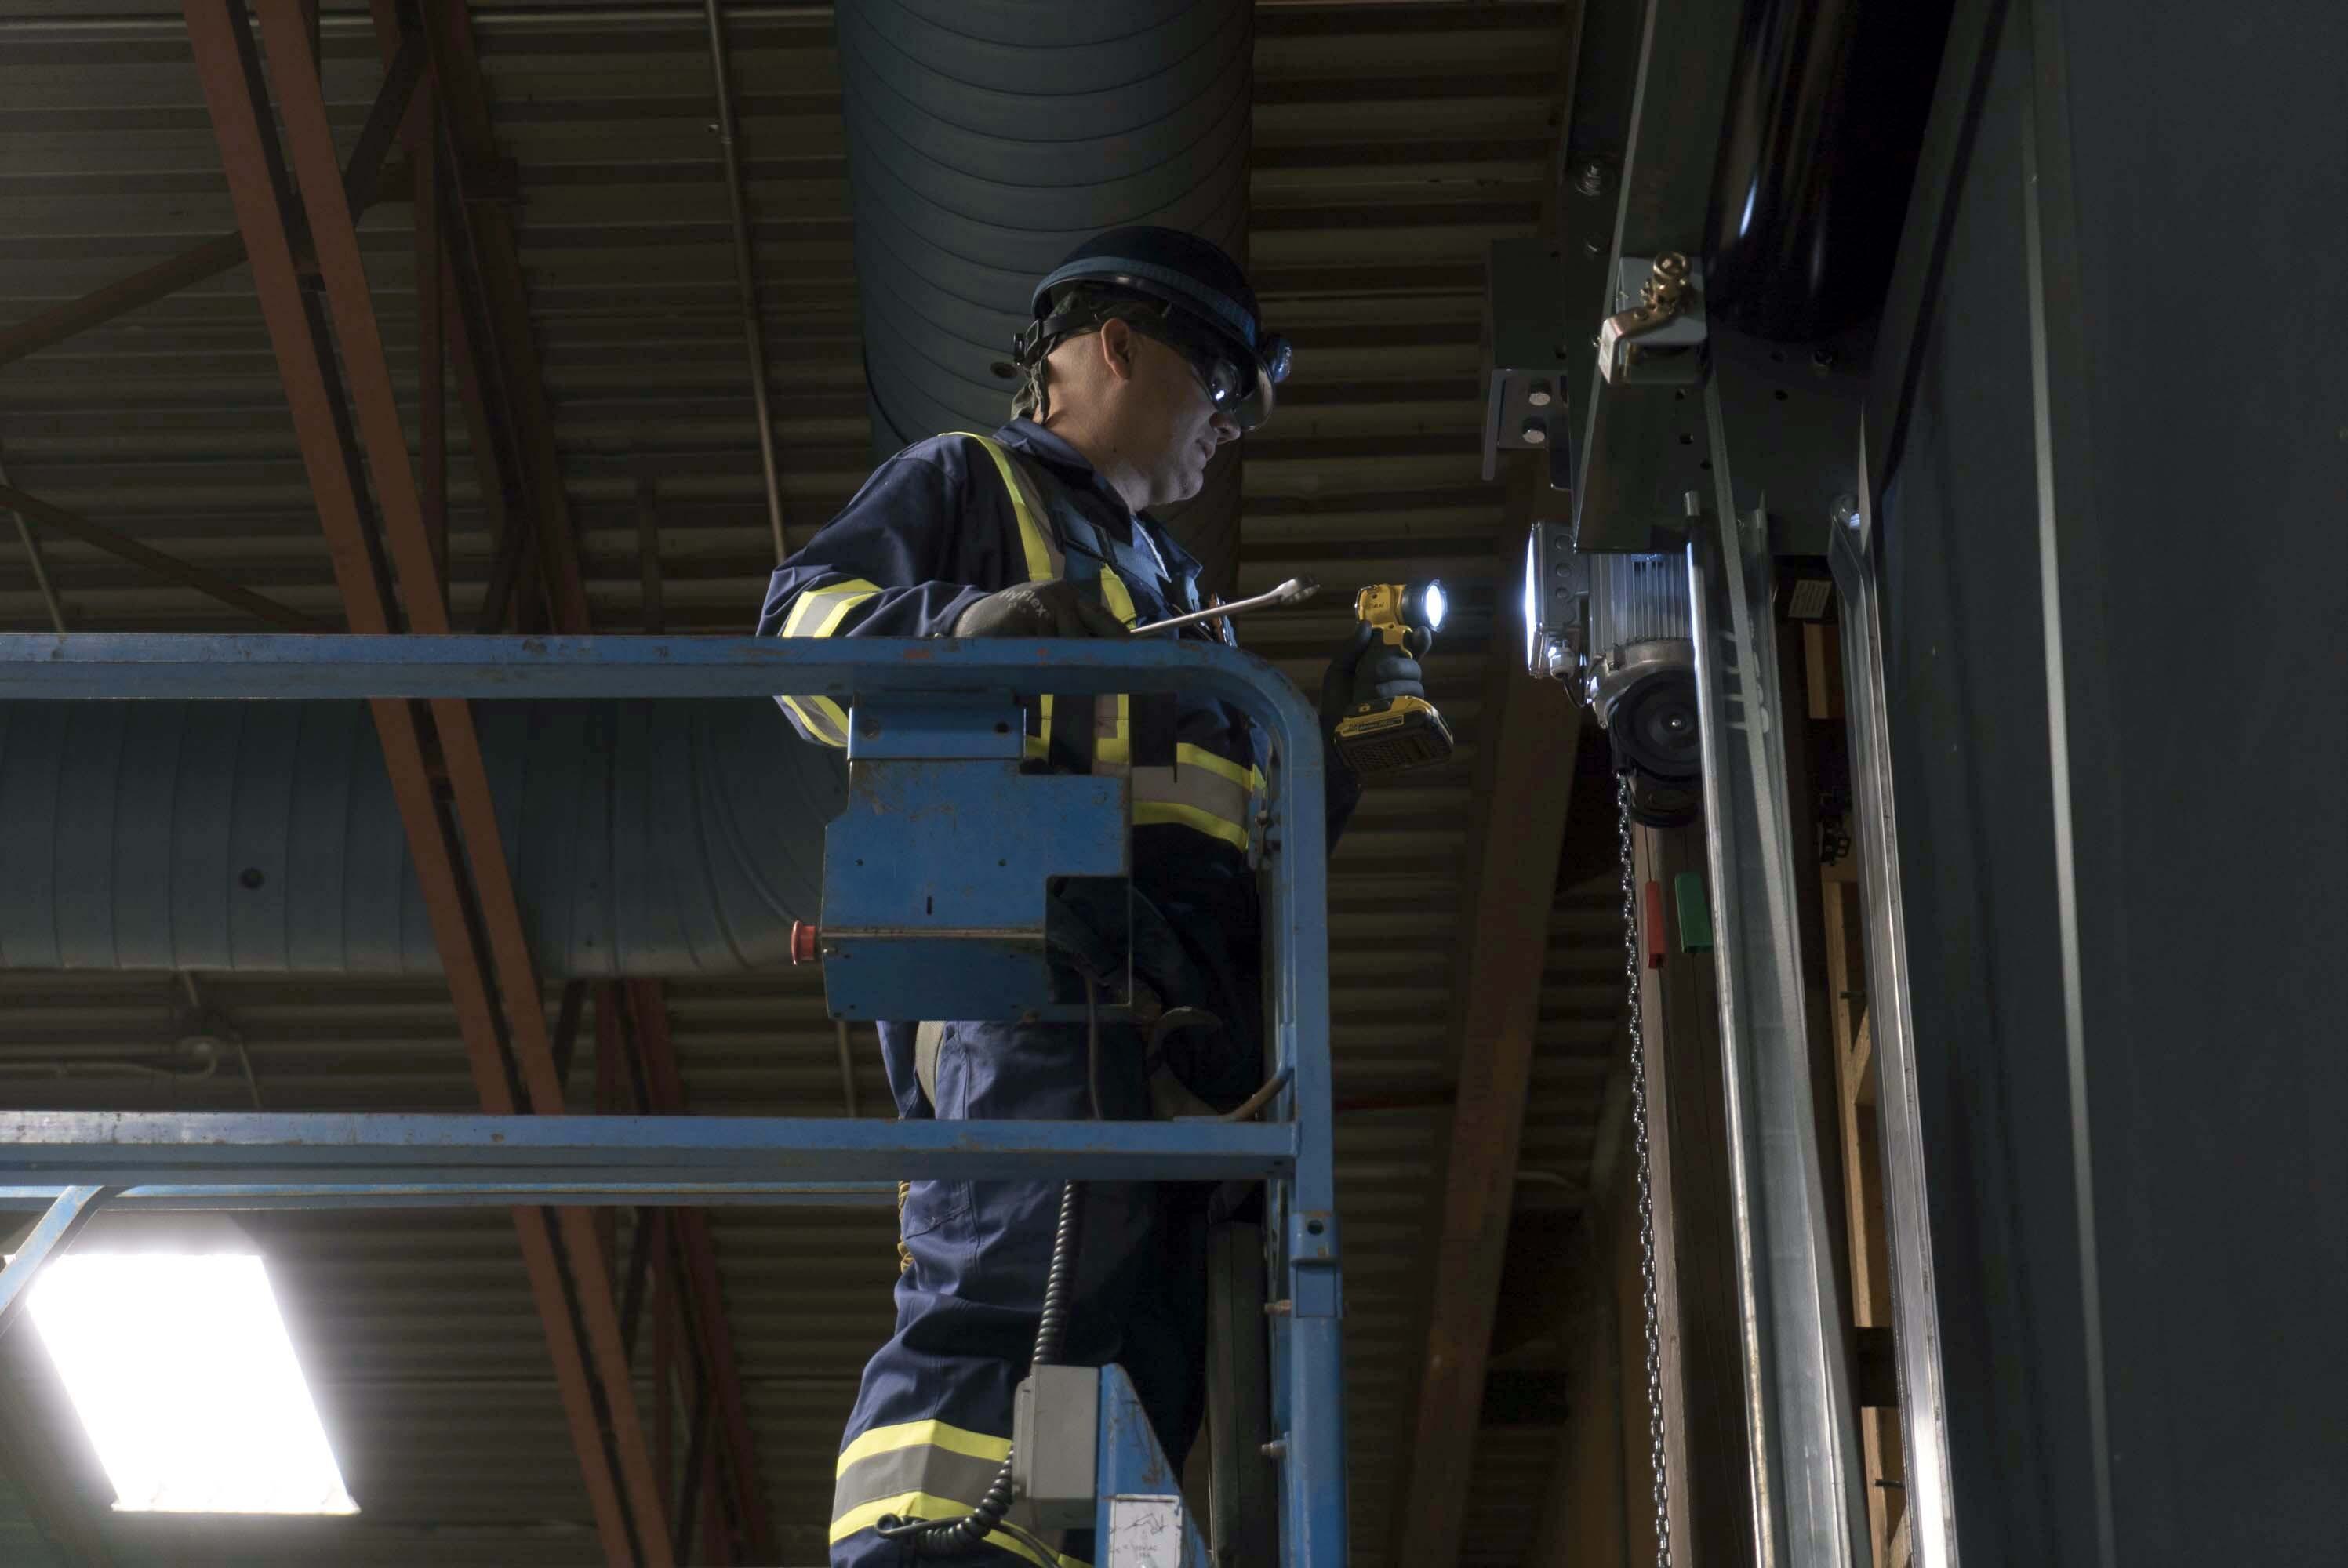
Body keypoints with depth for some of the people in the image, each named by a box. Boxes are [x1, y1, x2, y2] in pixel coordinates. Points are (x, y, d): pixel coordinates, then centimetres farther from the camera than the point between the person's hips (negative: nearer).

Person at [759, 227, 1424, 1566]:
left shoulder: (1166, 581, 41)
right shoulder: (966, 483, 19)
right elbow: (805, 625, 1)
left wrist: (1333, 734, 26)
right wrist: (951, 624, -17)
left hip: (1178, 985, 8)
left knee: (1145, 1354, -5)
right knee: (1016, 1271, -27)